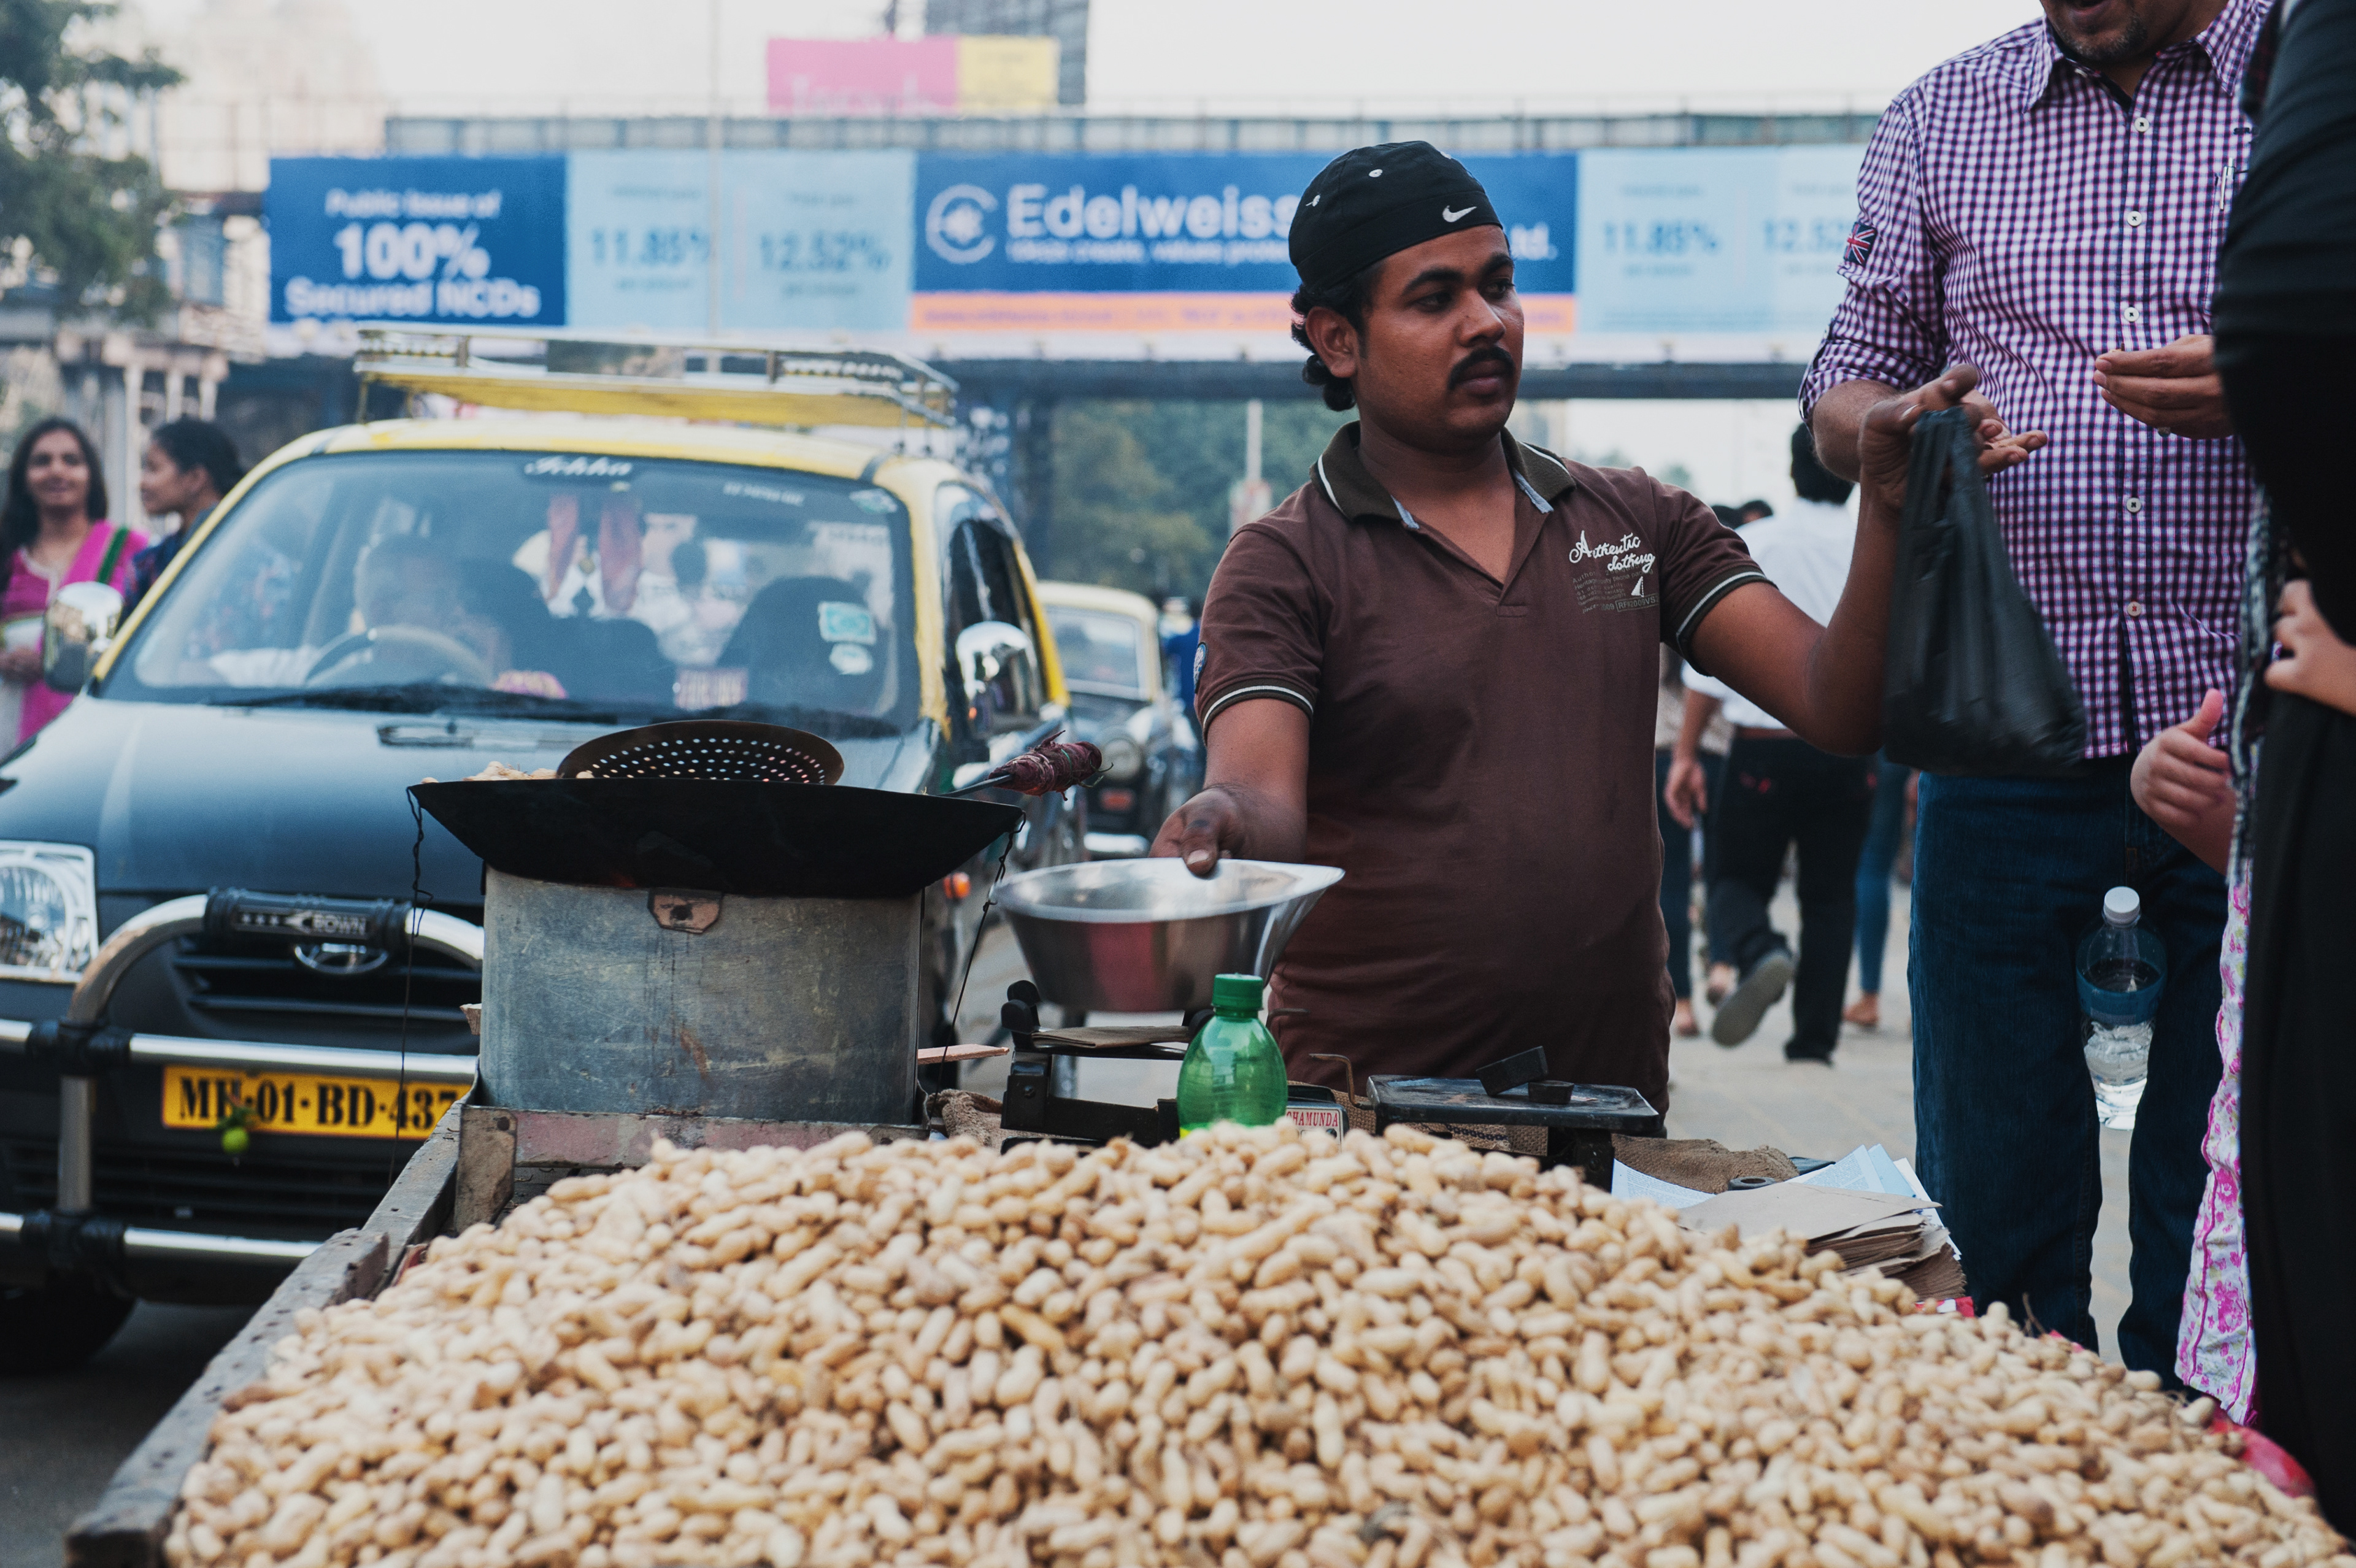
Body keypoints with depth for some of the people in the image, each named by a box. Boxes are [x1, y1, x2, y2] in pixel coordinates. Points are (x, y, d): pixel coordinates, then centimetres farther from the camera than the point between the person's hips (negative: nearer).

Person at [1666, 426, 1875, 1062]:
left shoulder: (1748, 547, -1)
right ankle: (1814, 1039, 8)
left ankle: (1753, 951, -24)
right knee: (1831, 895, 12)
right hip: (1849, 748, 1)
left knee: (1737, 874, 9)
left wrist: (1686, 754, 1)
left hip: (1764, 745, -1)